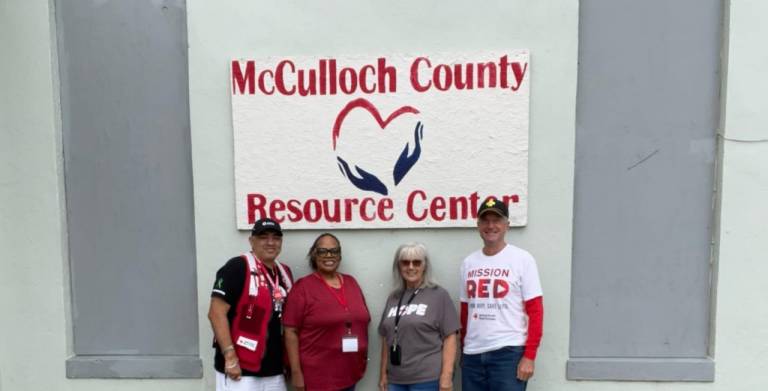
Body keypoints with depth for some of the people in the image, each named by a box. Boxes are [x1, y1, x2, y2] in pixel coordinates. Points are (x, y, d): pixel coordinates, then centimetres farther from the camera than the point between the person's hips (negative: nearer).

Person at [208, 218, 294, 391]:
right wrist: (230, 357, -20)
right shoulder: (238, 267, -11)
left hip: (274, 371, 7)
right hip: (241, 368, -7)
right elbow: (216, 313, -16)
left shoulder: (285, 273, 10)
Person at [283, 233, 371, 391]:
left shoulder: (351, 282, 8)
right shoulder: (303, 287, -7)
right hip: (317, 378, -5)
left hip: (349, 374, 5)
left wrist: (364, 358, 12)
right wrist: (296, 372, -12)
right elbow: (291, 331, -9)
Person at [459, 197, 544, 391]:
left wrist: (529, 356, -12)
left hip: (508, 353, -5)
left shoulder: (522, 259, -4)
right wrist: (463, 349, 15)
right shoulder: (468, 262, 9)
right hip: (473, 355, 5)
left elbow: (535, 311, -7)